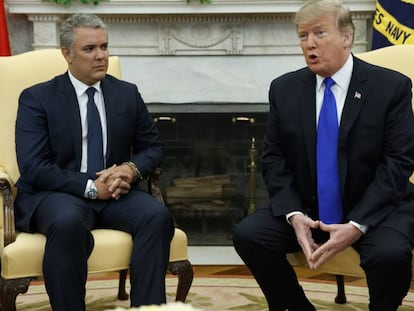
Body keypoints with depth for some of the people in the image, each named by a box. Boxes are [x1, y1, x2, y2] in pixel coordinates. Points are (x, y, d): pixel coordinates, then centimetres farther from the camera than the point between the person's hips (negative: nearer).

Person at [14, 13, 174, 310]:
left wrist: (131, 169, -9)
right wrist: (90, 186, -19)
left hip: (115, 192, 4)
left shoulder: (127, 93, 11)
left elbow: (153, 146, 15)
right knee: (68, 222, -38)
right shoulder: (37, 98, -1)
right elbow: (33, 167, -10)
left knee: (157, 216, -27)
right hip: (56, 194, -3)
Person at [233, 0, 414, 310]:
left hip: (375, 209, -3)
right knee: (248, 235, -18)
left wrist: (357, 225, -23)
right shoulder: (284, 89, 2)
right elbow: (274, 159, 2)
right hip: (307, 209, 4)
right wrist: (293, 214, -17)